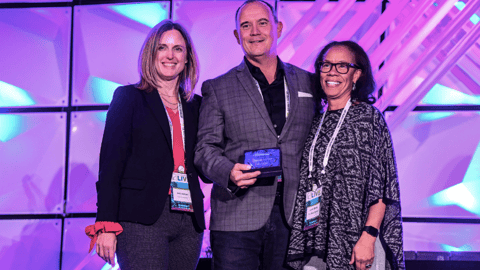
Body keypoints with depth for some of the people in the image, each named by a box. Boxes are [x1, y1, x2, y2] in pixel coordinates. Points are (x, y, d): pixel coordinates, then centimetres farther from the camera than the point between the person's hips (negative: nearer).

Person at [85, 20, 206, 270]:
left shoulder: (195, 105, 18)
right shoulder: (128, 97, 5)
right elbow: (111, 162, -3)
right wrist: (106, 225, -11)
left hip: (188, 221, 5)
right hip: (142, 220, -4)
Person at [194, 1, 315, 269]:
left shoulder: (307, 83, 13)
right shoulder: (218, 88, 8)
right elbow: (206, 148, 4)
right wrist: (229, 172, -17)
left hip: (292, 216, 2)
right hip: (237, 220, -2)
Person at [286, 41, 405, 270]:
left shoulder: (367, 117, -4)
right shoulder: (318, 123, 12)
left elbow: (381, 186, -9)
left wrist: (368, 237, -18)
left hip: (356, 240, -5)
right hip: (319, 241, 5)